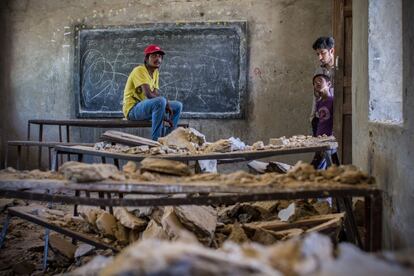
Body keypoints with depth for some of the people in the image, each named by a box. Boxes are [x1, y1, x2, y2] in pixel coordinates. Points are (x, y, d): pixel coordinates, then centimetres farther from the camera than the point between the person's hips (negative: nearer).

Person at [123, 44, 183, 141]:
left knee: (178, 106, 8)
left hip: (145, 106, 9)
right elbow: (148, 94, -26)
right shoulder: (139, 71, -15)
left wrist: (166, 104, -16)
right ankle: (155, 139, -28)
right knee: (160, 101, -35)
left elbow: (157, 94, 2)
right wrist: (166, 103, -18)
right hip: (132, 109, -9)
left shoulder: (156, 73, 12)